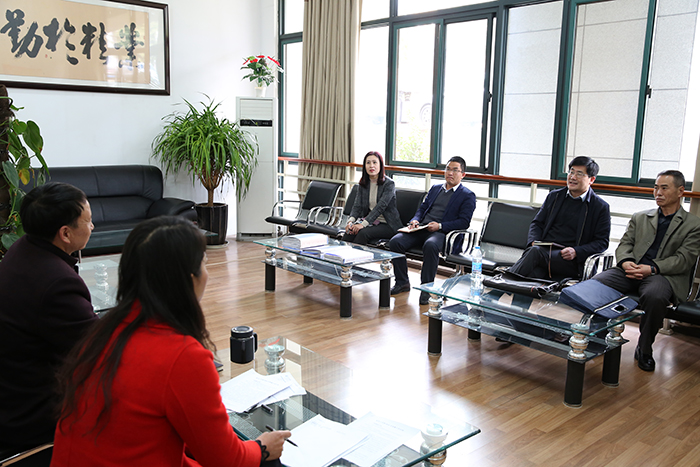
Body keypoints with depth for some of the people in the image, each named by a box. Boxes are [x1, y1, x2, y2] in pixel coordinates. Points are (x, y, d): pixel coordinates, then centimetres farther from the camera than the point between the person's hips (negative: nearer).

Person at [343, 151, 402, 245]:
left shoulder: (389, 184, -11)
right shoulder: (362, 184, 8)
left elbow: (380, 207, -21)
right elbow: (357, 206, 0)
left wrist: (363, 224, -30)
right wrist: (350, 221, -21)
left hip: (387, 224, -4)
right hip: (370, 221, 4)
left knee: (363, 233, -32)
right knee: (349, 232, -25)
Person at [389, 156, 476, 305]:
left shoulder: (468, 196, 7)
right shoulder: (435, 188, 26)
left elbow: (464, 222, -4)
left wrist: (440, 226, -16)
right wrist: (415, 220, 2)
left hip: (441, 232, -5)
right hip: (421, 229, 6)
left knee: (430, 245, -40)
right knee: (395, 241, -20)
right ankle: (402, 283, -6)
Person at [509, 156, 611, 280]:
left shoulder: (601, 207, 8)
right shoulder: (554, 196, 20)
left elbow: (602, 242, 4)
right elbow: (537, 223, 21)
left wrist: (576, 252, -12)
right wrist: (533, 242, -2)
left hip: (571, 262, -3)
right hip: (544, 249, 4)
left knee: (535, 252, -34)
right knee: (535, 272, -34)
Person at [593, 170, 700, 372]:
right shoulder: (639, 218, 24)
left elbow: (683, 260, 0)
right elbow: (624, 245, 14)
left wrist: (652, 269, -17)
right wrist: (626, 262, -10)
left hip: (665, 275, -3)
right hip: (631, 270, 3)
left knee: (654, 296, -39)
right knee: (596, 282, -27)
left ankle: (644, 349, -16)